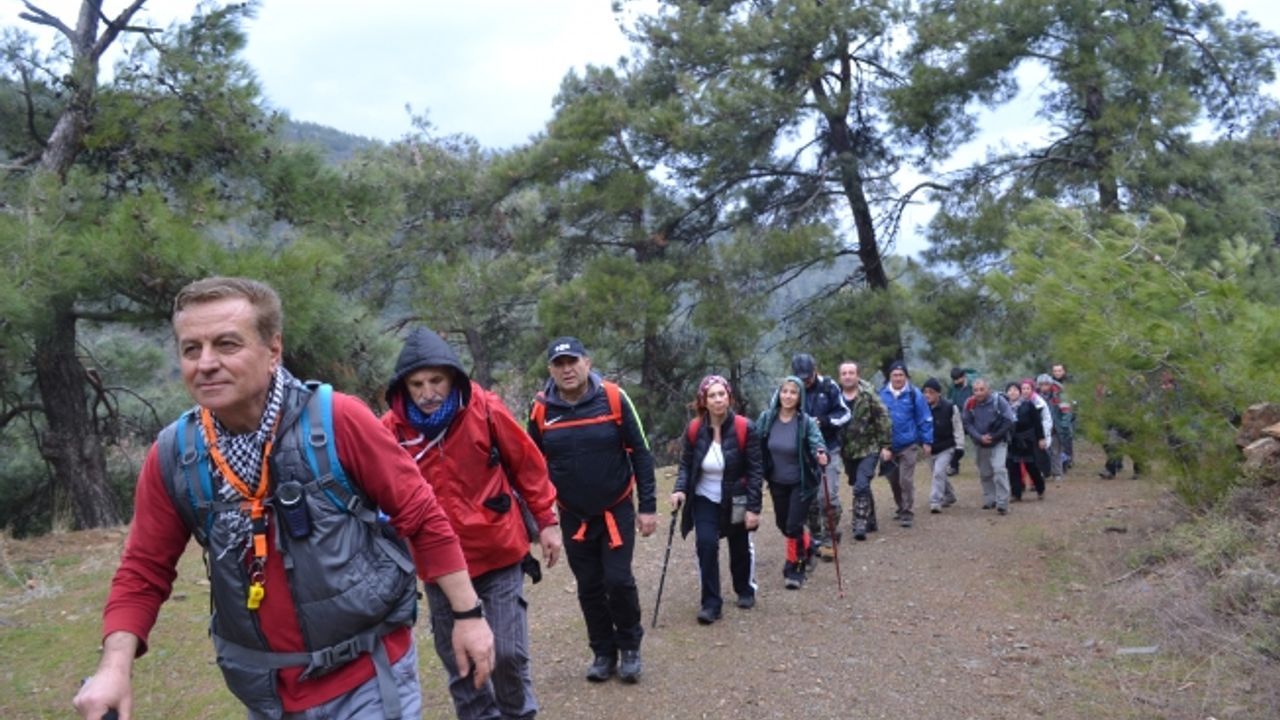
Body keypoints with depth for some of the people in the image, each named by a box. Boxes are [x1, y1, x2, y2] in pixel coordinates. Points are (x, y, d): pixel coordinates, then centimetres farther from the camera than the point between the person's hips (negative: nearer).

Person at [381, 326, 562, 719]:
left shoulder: (485, 409, -12)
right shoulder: (391, 429, -10)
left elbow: (527, 465, -2)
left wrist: (546, 521, 3)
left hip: (499, 551, -1)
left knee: (508, 652, 2)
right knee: (457, 660, 13)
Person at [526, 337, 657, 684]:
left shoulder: (613, 398, -13)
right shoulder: (540, 409, -8)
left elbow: (640, 453, -7)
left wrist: (647, 506, -8)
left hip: (617, 510, -2)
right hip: (573, 517, 2)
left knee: (618, 580, -7)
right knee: (589, 588, 8)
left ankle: (630, 647, 17)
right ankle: (603, 652, 26)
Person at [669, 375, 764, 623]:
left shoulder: (744, 428, -17)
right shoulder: (694, 429, -10)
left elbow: (755, 470, -13)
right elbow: (686, 465, 0)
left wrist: (753, 507, -16)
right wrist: (680, 489, -18)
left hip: (736, 501, -1)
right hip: (705, 500, 1)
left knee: (740, 547, 14)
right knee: (706, 545, -15)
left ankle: (745, 590, 41)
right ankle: (711, 603, -4)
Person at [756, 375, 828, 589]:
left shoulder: (806, 422, -18)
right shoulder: (766, 418, -11)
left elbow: (816, 441, -29)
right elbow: (756, 447, -2)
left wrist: (821, 453, -50)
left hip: (802, 483, -4)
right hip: (777, 482, 4)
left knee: (793, 526, -6)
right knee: (782, 524, 18)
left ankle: (794, 568, 16)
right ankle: (806, 545, 48)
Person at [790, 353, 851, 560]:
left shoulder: (829, 386, -7)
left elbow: (845, 414, -2)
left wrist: (825, 421, -18)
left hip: (828, 449, -1)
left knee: (828, 497, -5)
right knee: (809, 498, 9)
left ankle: (829, 540, 10)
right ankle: (816, 538, 25)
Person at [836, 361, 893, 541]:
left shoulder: (869, 394, -10)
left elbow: (883, 419, -8)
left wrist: (886, 445, -10)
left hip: (868, 448, -5)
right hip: (848, 451, 5)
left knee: (861, 486, -16)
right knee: (862, 487, 17)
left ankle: (861, 525, -12)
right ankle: (870, 521, 31)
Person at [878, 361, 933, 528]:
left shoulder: (914, 394, -9)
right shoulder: (882, 394, -3)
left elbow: (925, 419, -4)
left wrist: (926, 441, -4)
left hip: (908, 445, -4)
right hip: (888, 445, 4)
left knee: (906, 480, -9)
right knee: (893, 480, 15)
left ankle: (907, 512, 2)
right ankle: (901, 508, 34)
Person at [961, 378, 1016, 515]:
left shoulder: (998, 400, -14)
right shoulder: (970, 404, -7)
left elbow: (1008, 421, -13)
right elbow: (967, 424, -3)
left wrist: (993, 436, -16)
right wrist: (980, 437, -18)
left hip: (998, 443, -4)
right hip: (980, 444, 4)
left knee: (999, 470, -17)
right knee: (984, 473, 13)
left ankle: (1002, 503, -14)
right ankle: (989, 500, 29)